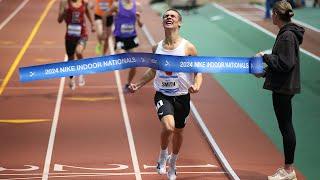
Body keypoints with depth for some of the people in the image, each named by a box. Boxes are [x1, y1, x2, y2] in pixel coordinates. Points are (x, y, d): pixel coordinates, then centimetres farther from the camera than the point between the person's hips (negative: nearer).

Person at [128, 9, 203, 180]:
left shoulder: (188, 47, -8)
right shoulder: (156, 48, 1)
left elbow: (198, 71, 0)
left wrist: (196, 85, -19)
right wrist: (137, 84, 13)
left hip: (182, 96, 0)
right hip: (162, 95, 0)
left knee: (178, 131, 14)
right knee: (168, 126, -25)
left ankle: (172, 163, 41)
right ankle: (163, 156, 5)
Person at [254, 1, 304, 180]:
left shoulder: (287, 36, -18)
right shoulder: (287, 33, 12)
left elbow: (285, 64, -21)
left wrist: (266, 57, -11)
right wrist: (264, 73, 18)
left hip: (284, 88, -10)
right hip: (283, 86, 10)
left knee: (285, 126, -3)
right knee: (286, 126, 14)